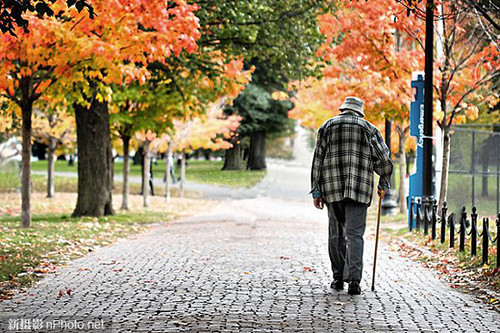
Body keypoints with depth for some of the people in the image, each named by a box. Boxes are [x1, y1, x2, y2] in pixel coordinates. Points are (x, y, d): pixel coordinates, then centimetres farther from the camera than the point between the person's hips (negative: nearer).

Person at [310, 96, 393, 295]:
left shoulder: (327, 126, 10)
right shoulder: (369, 129, 8)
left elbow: (318, 161, 5)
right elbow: (384, 160, 3)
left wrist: (316, 191, 6)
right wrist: (384, 183, 19)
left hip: (332, 189, 1)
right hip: (359, 189, -1)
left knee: (336, 234, 13)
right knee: (355, 234, -5)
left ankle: (338, 277, 16)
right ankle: (354, 279, -16)